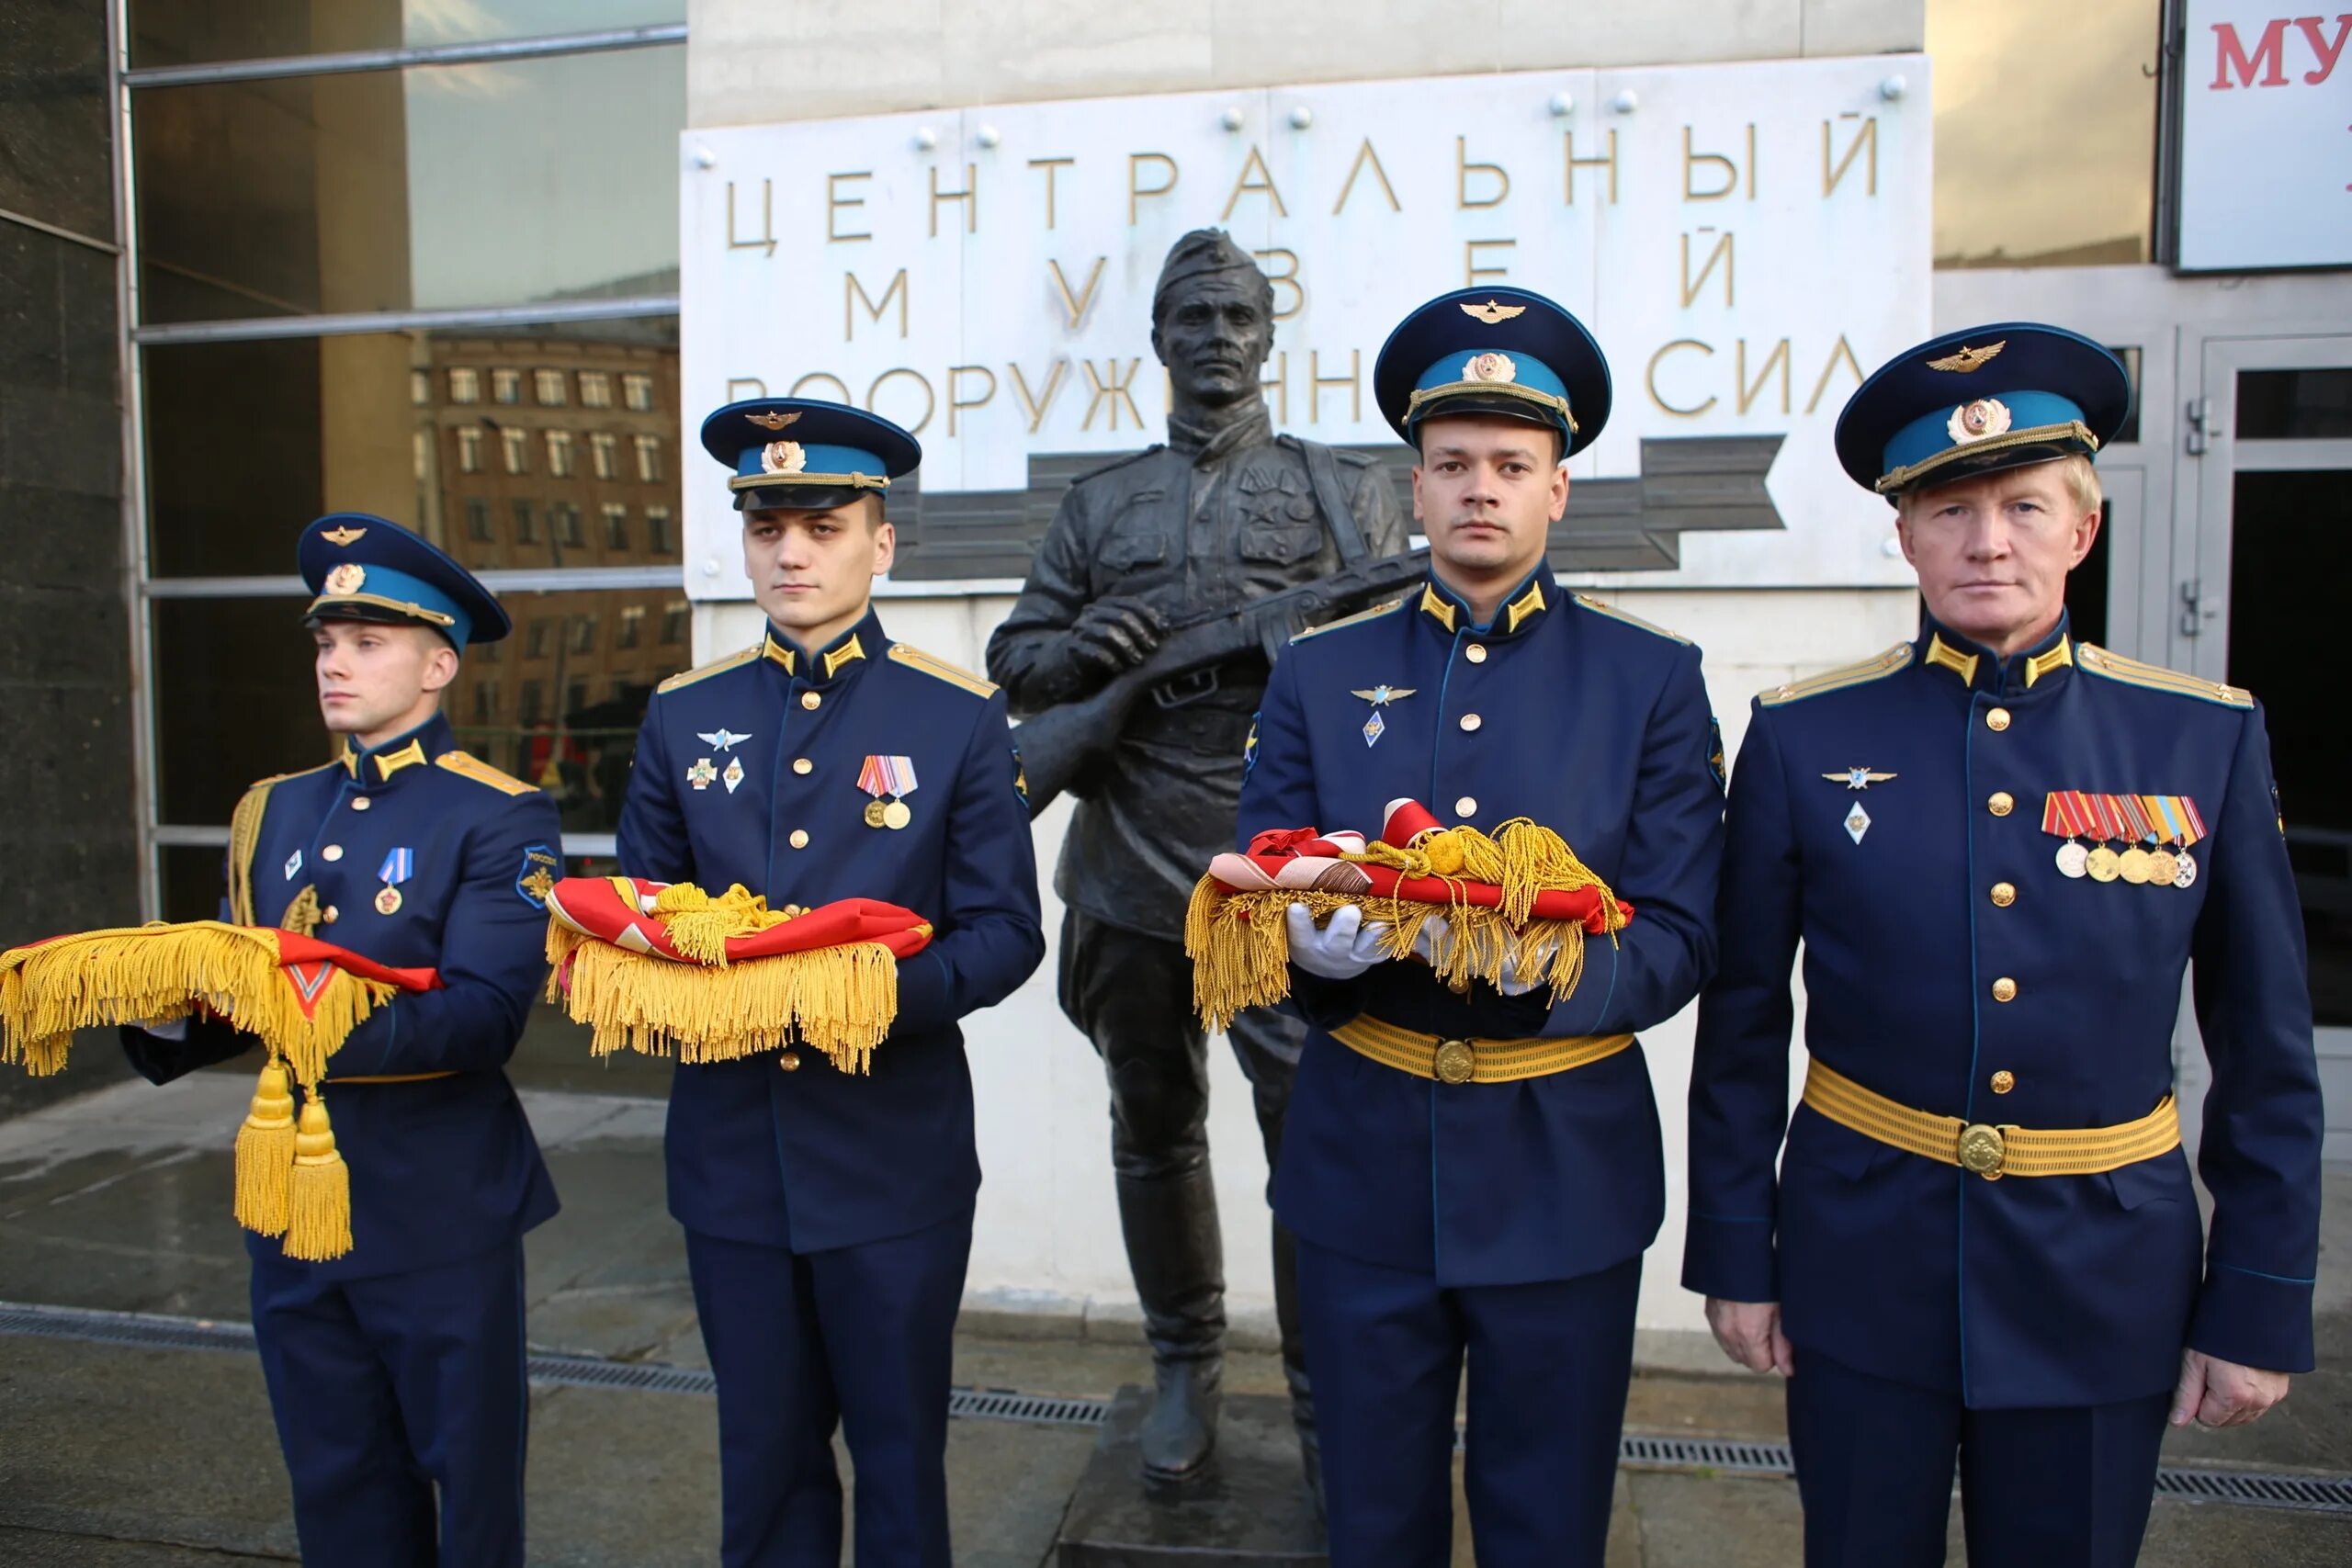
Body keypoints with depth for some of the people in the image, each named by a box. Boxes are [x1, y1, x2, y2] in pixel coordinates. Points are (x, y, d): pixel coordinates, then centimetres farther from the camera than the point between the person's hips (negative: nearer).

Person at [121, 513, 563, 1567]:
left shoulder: (498, 819, -10)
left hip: (440, 1211, -5)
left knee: (469, 1480, 10)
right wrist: (169, 1015, -12)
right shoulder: (273, 812, 10)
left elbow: (485, 1015, -21)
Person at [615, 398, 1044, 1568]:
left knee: (899, 1450, 13)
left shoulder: (960, 718, -4)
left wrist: (885, 994, -23)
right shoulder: (682, 717, 5)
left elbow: (1005, 931, -6)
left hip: (897, 1154, -2)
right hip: (732, 1151, 3)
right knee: (764, 1457, 17)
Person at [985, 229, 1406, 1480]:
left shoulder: (1345, 488, 9)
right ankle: (1183, 1370, 32)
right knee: (1155, 1131, 14)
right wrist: (1078, 650, -9)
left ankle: (1326, 1393, 18)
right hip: (1131, 881, 3)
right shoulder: (1097, 505, 14)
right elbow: (1014, 661, 13)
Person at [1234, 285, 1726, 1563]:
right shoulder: (1319, 674, 3)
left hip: (1566, 1169, -1)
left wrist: (1553, 970, -28)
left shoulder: (1653, 680, -1)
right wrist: (1307, 943, -24)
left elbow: (1679, 939, -7)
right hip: (1364, 1167, 1)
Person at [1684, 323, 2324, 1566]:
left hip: (2103, 1279, 1)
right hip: (1863, 1263, 0)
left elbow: (2265, 1055, 2)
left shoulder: (2206, 739, -2)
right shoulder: (1804, 737, -5)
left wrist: (2261, 1306, 2)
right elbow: (1743, 1021, -1)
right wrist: (1735, 1255, 0)